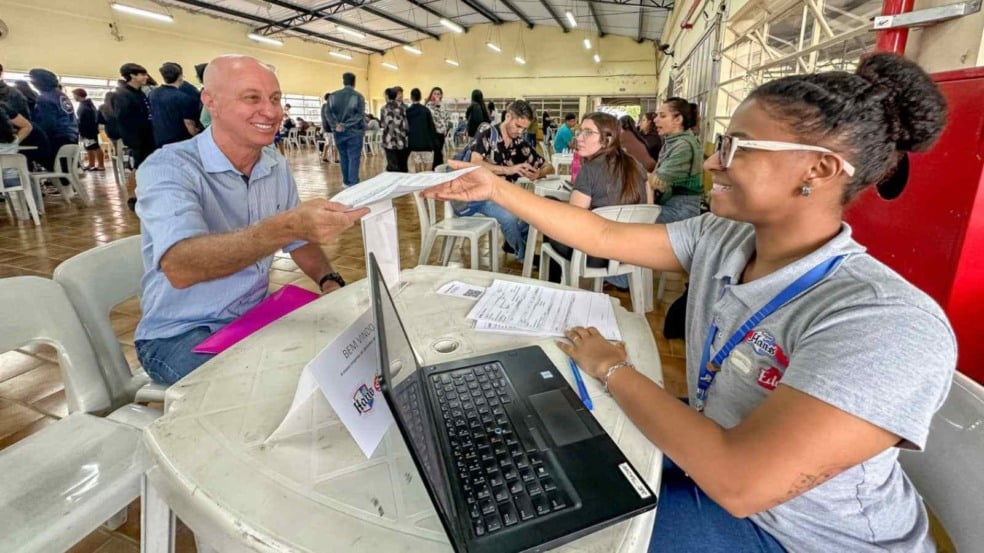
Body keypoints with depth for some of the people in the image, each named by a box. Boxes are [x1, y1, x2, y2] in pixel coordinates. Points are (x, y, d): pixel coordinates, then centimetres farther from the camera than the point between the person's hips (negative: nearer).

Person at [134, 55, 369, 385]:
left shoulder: (276, 166, 2)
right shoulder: (168, 168, -19)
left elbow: (298, 241, 11)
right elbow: (179, 267, -38)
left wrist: (329, 281, -10)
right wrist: (288, 226, -51)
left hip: (256, 317, 6)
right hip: (182, 334, -6)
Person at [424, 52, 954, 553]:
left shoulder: (888, 325, -34)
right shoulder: (720, 237, -12)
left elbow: (738, 480, -40)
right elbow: (606, 237, -7)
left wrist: (610, 368, -28)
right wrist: (497, 189, -8)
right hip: (708, 461, 6)